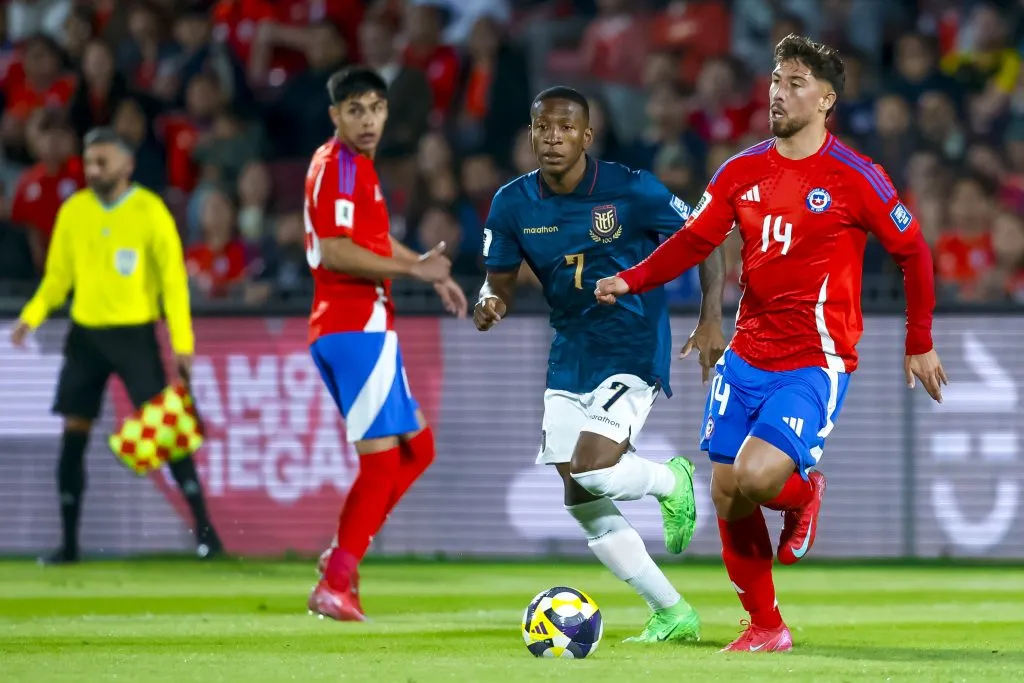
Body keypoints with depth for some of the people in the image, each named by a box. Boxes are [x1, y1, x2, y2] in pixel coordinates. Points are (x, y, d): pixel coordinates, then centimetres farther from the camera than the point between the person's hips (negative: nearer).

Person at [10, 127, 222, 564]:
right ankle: (68, 542, 9)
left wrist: (182, 341, -13)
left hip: (134, 333, -4)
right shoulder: (73, 212, 5)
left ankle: (204, 528, -3)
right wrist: (33, 315, -6)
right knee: (73, 433, 1)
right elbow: (58, 277, 11)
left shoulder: (150, 212, -7)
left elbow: (173, 279, -6)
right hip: (85, 333, 4)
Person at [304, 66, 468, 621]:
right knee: (382, 459, -9)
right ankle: (335, 584, -7)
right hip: (358, 327, -10)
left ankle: (342, 558, 11)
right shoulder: (337, 166, -12)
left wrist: (431, 272, 26)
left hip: (362, 328, 10)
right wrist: (413, 268, -20)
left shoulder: (357, 164, 19)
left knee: (416, 447, 15)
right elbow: (336, 252, -23)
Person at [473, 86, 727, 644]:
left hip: (634, 350, -6)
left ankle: (672, 481, 11)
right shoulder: (513, 205, -3)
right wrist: (491, 303, -20)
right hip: (570, 356, 6)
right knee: (579, 500, 3)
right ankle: (672, 614, 16)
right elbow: (500, 280, 5)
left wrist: (710, 320, -15)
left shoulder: (633, 191, -15)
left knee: (590, 471, -24)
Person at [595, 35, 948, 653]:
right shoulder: (742, 173, 5)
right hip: (748, 357, 5)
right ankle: (765, 629, 20)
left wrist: (920, 344, 5)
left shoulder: (855, 178, -8)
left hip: (816, 363, -5)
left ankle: (803, 492, 12)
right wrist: (630, 281, -9)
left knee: (755, 478, -25)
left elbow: (912, 251, 1)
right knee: (727, 497, 3)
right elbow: (694, 241, 8)